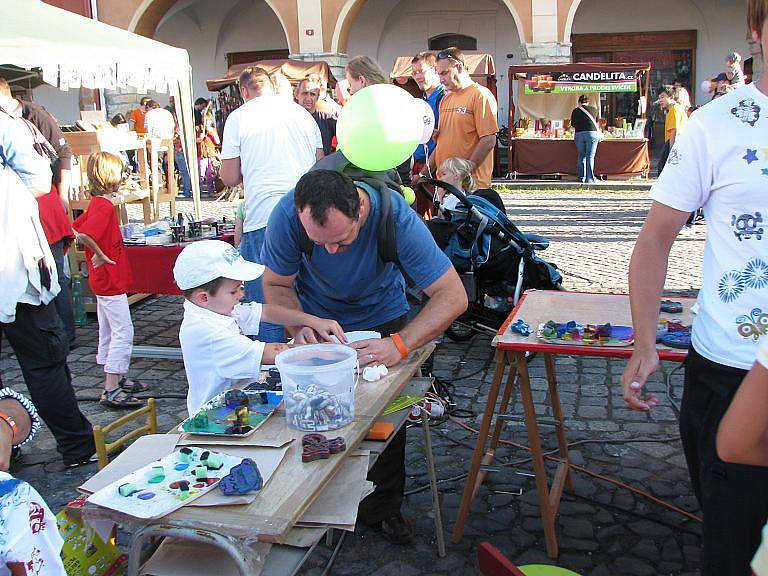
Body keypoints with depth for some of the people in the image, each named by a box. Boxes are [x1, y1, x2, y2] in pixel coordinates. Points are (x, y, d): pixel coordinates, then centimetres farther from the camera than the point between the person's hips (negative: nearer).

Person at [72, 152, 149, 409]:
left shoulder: (96, 203, 9)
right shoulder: (105, 206, -20)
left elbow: (74, 228, 19)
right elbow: (82, 234, -33)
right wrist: (99, 254, -21)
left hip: (103, 279, 10)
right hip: (111, 279, -10)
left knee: (109, 331, 16)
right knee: (123, 332, -7)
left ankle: (118, 379, 28)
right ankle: (111, 390, -5)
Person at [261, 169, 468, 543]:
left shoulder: (395, 217, -37)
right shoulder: (286, 216, -33)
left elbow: (453, 297, -35)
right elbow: (276, 284, -16)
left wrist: (399, 344, -48)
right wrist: (299, 328, -35)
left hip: (380, 314, 0)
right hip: (315, 315, 1)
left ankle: (384, 507, 20)